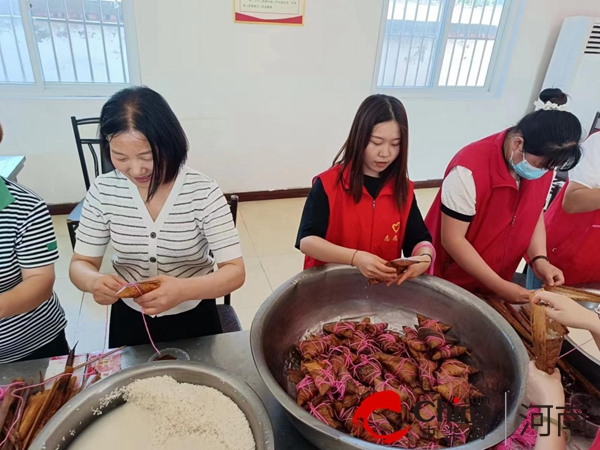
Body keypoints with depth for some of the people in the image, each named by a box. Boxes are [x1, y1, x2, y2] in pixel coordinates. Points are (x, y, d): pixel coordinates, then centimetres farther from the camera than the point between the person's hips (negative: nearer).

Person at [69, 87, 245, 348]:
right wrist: (94, 281, -30)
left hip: (194, 319, -2)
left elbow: (235, 272, -23)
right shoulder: (103, 191, -14)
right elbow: (80, 264, -6)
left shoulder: (204, 193, -23)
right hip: (129, 319, 2)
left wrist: (184, 290, -42)